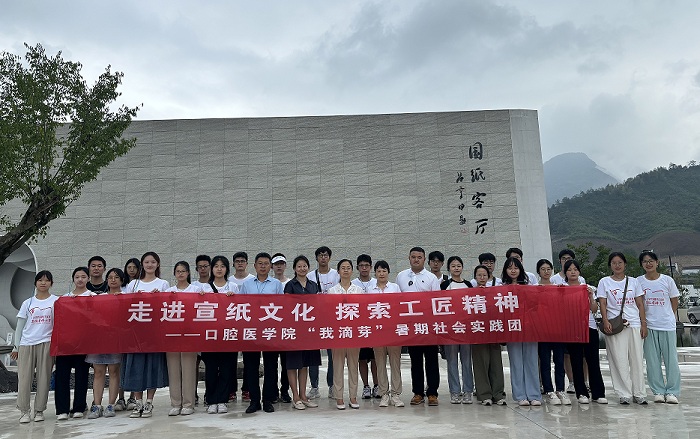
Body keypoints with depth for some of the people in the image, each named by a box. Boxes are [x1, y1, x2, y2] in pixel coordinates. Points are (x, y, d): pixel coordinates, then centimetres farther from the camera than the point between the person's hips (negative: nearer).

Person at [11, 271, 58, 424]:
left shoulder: (56, 301, 6)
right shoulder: (28, 303, 11)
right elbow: (20, 326, 13)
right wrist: (16, 346, 9)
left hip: (46, 343, -1)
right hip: (26, 344, 2)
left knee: (44, 378, 1)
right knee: (24, 378, -1)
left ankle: (39, 410, 11)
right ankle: (24, 411, 8)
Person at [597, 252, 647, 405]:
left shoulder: (633, 281, 12)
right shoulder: (604, 282, 5)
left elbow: (640, 304, 11)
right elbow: (602, 304, 0)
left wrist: (644, 324, 4)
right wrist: (605, 321, -13)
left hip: (635, 324, 2)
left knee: (637, 360, 4)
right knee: (619, 361, -2)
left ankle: (639, 394, 13)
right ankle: (624, 394, 5)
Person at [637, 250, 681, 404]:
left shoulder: (667, 280, 0)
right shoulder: (638, 281, 1)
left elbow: (674, 302, 8)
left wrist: (670, 318, 4)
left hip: (667, 325, 0)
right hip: (648, 326, 1)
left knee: (671, 359, 1)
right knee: (652, 361, 4)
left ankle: (672, 392, 12)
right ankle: (658, 391, 14)